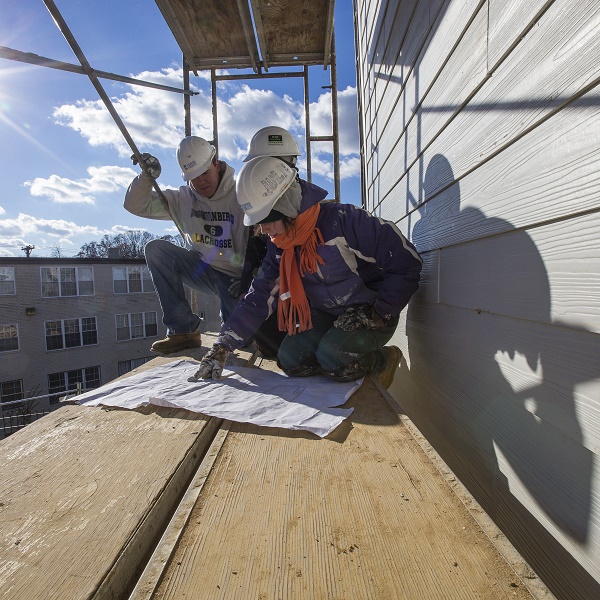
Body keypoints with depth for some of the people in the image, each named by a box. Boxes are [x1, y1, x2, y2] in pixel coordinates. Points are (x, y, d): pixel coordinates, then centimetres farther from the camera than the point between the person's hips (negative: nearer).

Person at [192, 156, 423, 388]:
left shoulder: (345, 221, -24)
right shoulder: (279, 246, -2)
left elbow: (406, 263, -19)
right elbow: (258, 298, -3)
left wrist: (379, 313, -19)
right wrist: (221, 348, -8)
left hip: (370, 312, -5)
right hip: (325, 314, 6)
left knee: (332, 356, -29)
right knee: (290, 360, -14)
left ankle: (384, 361, 1)